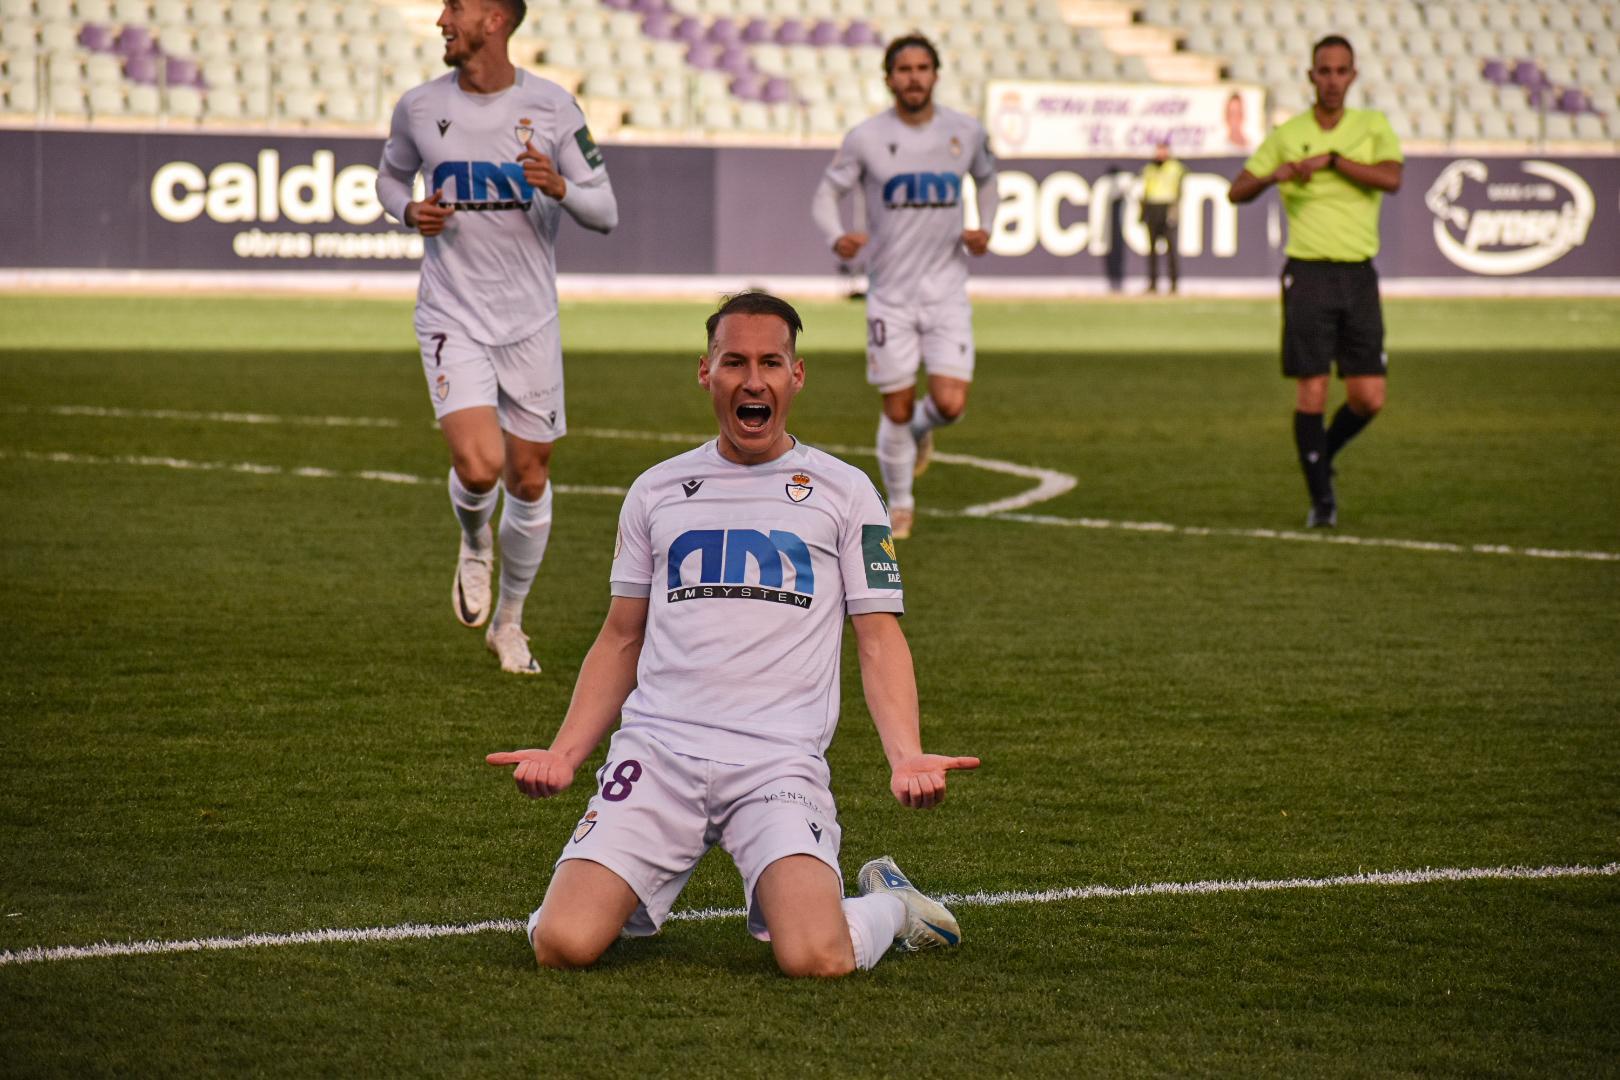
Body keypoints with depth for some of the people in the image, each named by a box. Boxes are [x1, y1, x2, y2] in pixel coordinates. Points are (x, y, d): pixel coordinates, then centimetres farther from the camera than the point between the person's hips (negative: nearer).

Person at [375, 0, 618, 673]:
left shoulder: (551, 107, -5)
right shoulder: (420, 108, -1)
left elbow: (605, 212, 0)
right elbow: (391, 176, 18)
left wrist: (559, 188, -21)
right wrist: (410, 211, -4)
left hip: (531, 320, 1)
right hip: (452, 318, -1)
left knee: (529, 479, 8)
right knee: (478, 468, -20)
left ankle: (508, 621, 29)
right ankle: (474, 541, 16)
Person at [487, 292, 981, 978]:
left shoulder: (843, 491, 11)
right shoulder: (656, 491, 17)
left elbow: (879, 638, 8)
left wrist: (906, 755, -9)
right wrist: (564, 753, 9)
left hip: (780, 761, -2)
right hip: (656, 749, 2)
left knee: (815, 958, -25)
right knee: (563, 944, -18)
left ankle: (887, 903, 11)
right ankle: (639, 892, 18)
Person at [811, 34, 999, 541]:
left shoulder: (966, 132, 0)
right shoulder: (865, 138, -7)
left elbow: (987, 179, 21)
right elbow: (826, 195, 0)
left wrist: (985, 229, 3)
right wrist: (836, 237, -21)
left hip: (947, 291, 1)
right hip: (890, 292, -1)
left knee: (950, 404, -11)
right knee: (897, 409, 2)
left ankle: (922, 428, 26)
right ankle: (900, 505, 25)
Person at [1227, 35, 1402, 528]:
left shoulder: (1373, 126, 5)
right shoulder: (1286, 135, 5)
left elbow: (1391, 177, -13)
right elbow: (1237, 191, 7)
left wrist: (1332, 159, -18)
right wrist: (1273, 176, -14)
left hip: (1358, 275, 1)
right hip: (1308, 273, -1)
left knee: (1369, 398, -2)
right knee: (1312, 392, -7)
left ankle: (1324, 455, 27)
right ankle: (1321, 499, 4)